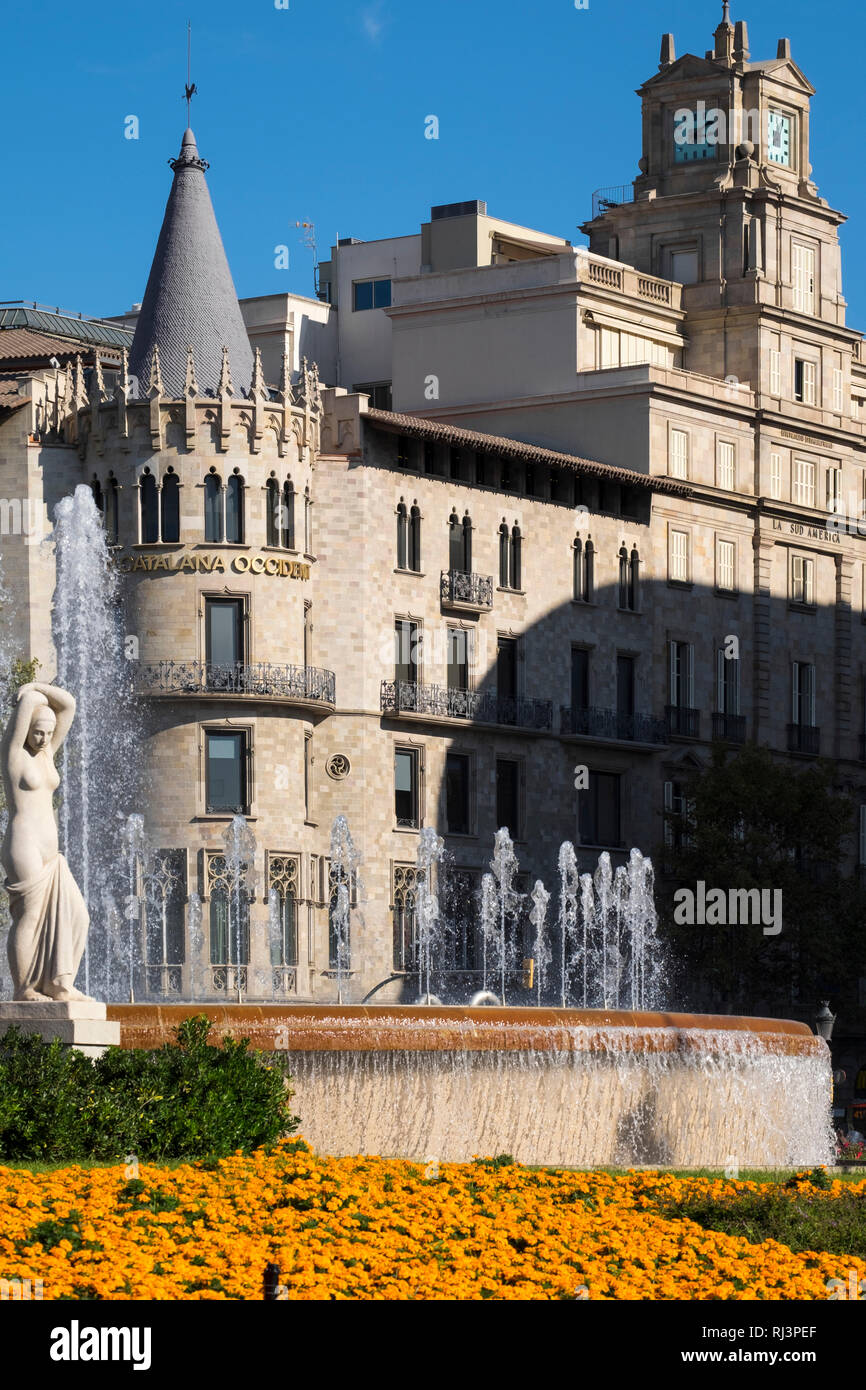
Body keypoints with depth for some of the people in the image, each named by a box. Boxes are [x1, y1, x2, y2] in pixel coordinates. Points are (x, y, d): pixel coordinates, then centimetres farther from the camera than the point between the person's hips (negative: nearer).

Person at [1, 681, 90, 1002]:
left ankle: (60, 985, 1)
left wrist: (36, 687, 6)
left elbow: (68, 703, 12)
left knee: (73, 914, 2)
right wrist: (29, 697, 6)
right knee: (29, 917, -6)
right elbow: (27, 701, -15)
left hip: (49, 854, 8)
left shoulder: (46, 752, 16)